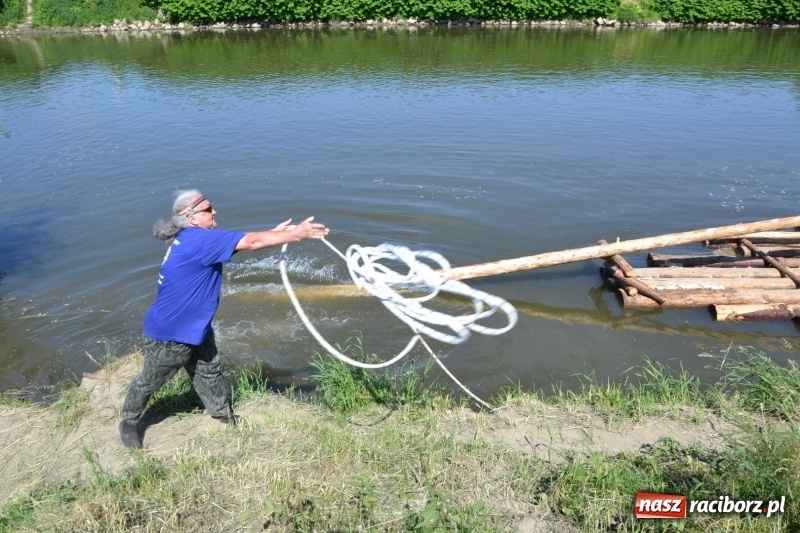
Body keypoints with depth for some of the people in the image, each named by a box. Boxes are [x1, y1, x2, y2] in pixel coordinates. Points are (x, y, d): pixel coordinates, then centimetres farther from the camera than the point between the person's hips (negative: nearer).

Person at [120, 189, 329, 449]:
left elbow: (246, 241, 5)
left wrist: (275, 233, -8)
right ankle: (129, 422, 38)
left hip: (195, 329, 9)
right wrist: (297, 234, -31)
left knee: (209, 373, 22)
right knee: (149, 381, 15)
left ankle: (224, 415, 41)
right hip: (168, 333, -9)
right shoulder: (198, 239, -29)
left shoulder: (195, 239, 0)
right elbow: (251, 242, -33)